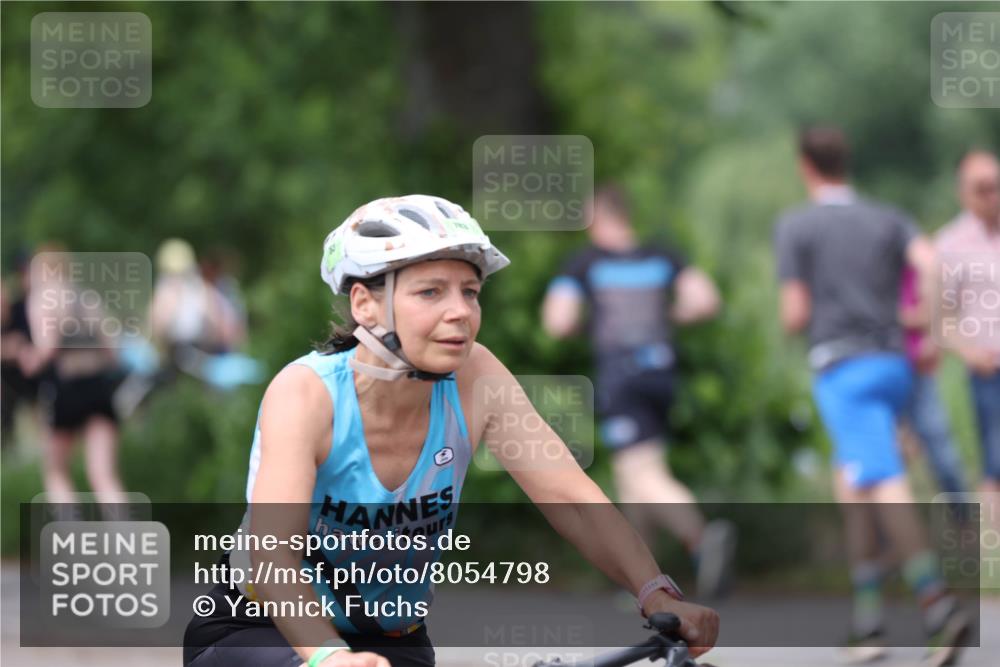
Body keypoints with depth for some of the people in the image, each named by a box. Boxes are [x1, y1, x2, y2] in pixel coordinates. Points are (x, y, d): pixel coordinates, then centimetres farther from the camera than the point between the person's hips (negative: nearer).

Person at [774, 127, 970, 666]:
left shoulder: (795, 227, 3)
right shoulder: (888, 219, 14)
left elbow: (795, 314, -2)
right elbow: (932, 267, -4)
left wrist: (791, 323, 21)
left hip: (843, 369, -6)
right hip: (894, 363, 6)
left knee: (885, 485, -17)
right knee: (849, 480, 19)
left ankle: (939, 605, -34)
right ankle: (867, 620, 14)